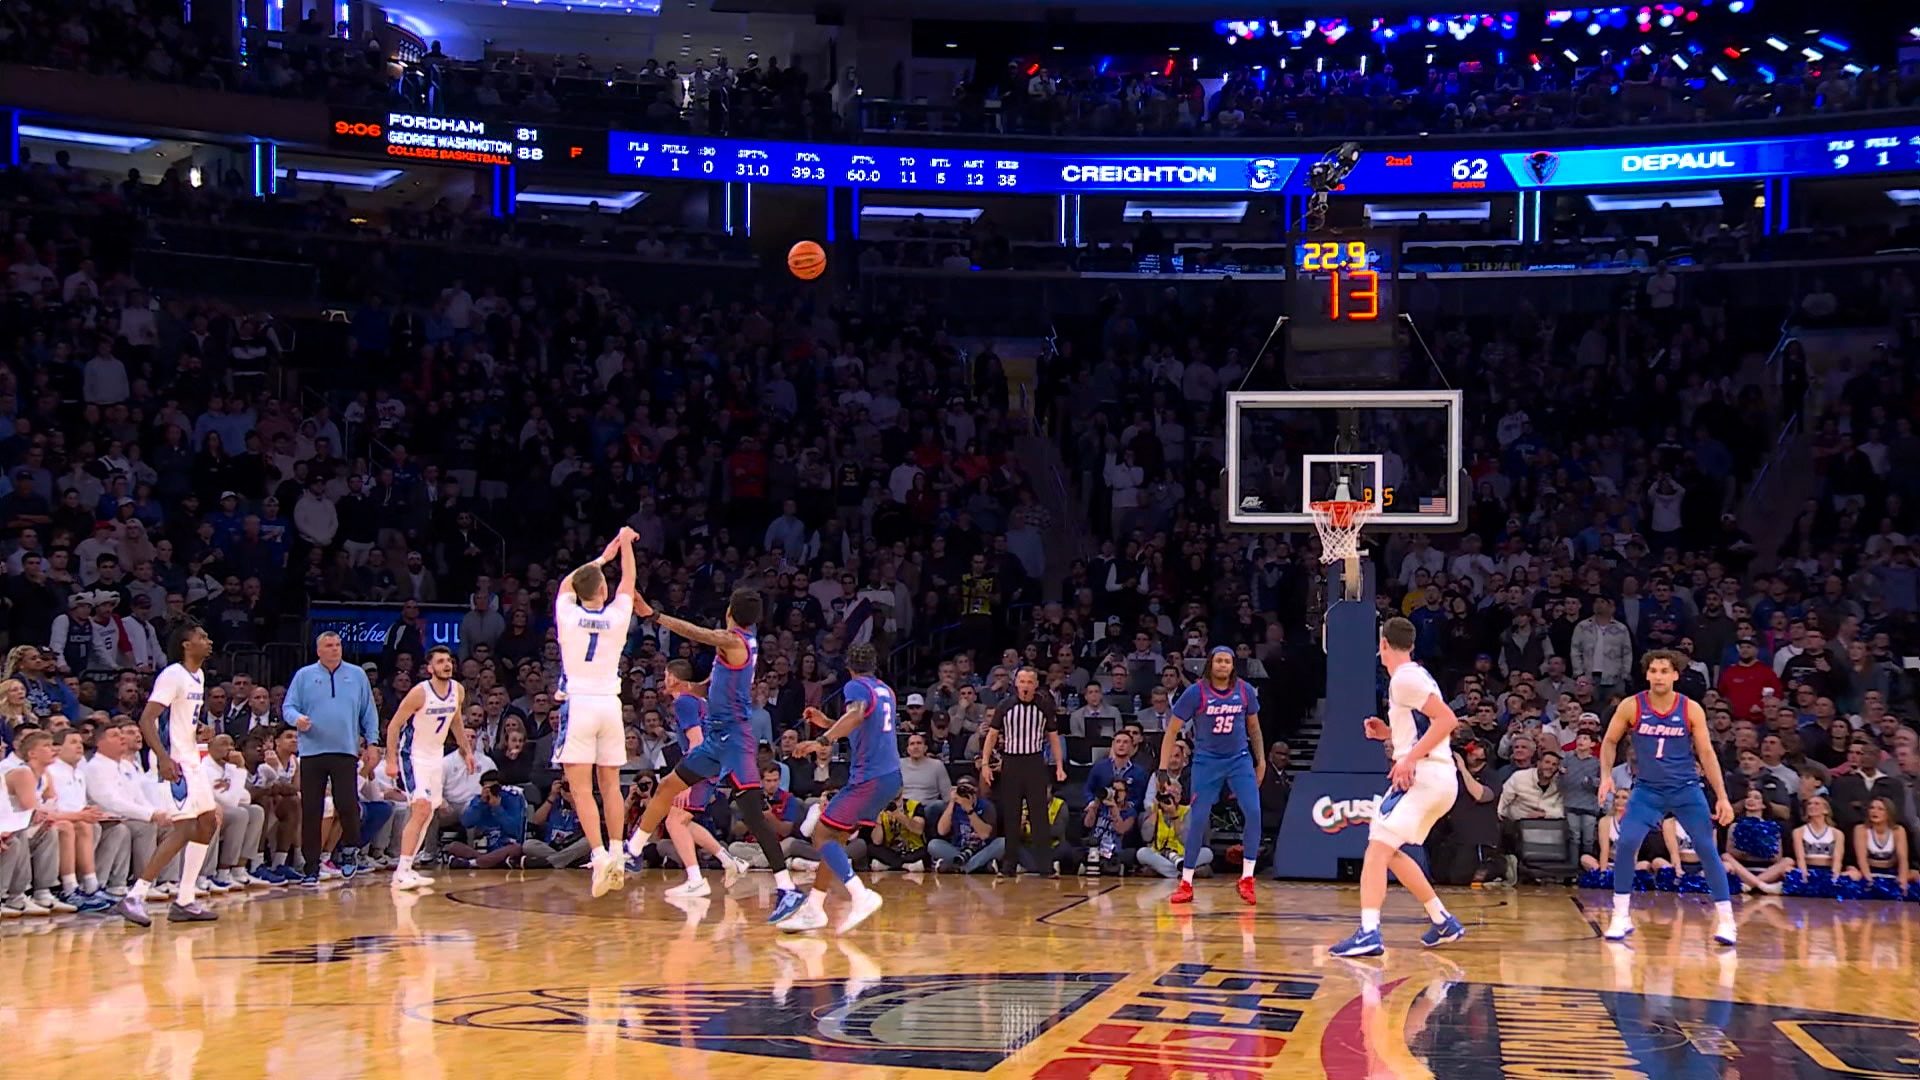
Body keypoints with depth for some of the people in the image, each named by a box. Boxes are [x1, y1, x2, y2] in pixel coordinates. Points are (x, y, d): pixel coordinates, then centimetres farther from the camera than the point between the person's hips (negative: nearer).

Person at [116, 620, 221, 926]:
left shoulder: (199, 676, 13)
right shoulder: (173, 675, -15)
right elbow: (146, 720, -23)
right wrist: (163, 758, -31)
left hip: (192, 760, 10)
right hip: (173, 761, -10)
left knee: (208, 823, 10)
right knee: (183, 829, -15)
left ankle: (184, 901, 14)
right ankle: (134, 897, -12)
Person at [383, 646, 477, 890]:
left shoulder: (458, 691, -1)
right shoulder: (420, 693, -21)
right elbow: (394, 725, -15)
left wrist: (467, 751, 12)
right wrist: (391, 761, -20)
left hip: (436, 756, 8)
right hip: (412, 756, -8)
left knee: (427, 814, 10)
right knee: (421, 809, -21)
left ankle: (405, 869, 19)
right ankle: (402, 872, -20)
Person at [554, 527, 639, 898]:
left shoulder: (568, 614, -1)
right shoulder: (617, 616, 1)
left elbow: (567, 583, 21)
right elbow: (628, 581, 20)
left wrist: (601, 558, 32)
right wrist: (626, 544, 33)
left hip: (578, 706, -2)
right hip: (610, 705, 2)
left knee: (581, 788, -7)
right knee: (610, 785, 12)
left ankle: (600, 855, -20)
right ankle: (616, 856, 13)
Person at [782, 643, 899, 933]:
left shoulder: (856, 686, -6)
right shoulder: (886, 691, 20)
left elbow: (856, 715, -28)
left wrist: (823, 740, -37)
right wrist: (826, 723, 29)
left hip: (869, 778, -9)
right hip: (890, 776, 9)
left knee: (822, 835, -8)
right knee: (835, 837, 14)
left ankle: (861, 895, -23)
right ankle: (814, 908, 14)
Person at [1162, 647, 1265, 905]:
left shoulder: (1244, 690, -2)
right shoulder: (1196, 692, -11)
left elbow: (1253, 727, 14)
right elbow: (1172, 730, -6)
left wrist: (1261, 760, 12)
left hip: (1240, 759, 2)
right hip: (1207, 761, -2)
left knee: (1254, 813, -13)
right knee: (1198, 820, -4)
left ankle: (1247, 878, -2)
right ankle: (1186, 884, 7)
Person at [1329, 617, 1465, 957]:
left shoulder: (1405, 677, -9)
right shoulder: (1414, 675, 21)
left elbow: (1447, 719, -19)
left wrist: (1410, 759, -23)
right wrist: (1389, 732, 19)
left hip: (1424, 774, -10)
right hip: (1440, 778, 10)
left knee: (1377, 847, -16)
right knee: (1390, 851, 20)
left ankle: (1368, 933, -28)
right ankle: (1444, 921, 23)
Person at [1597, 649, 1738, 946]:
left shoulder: (1691, 709, -8)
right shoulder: (1631, 706, -8)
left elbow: (1707, 754, -2)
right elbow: (1610, 742, 6)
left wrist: (1722, 798, -5)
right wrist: (1606, 777, -8)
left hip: (1686, 789, 0)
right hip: (1647, 789, 0)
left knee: (1708, 849, -3)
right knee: (1625, 844, -14)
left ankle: (1726, 919, 8)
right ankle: (1621, 917, -2)